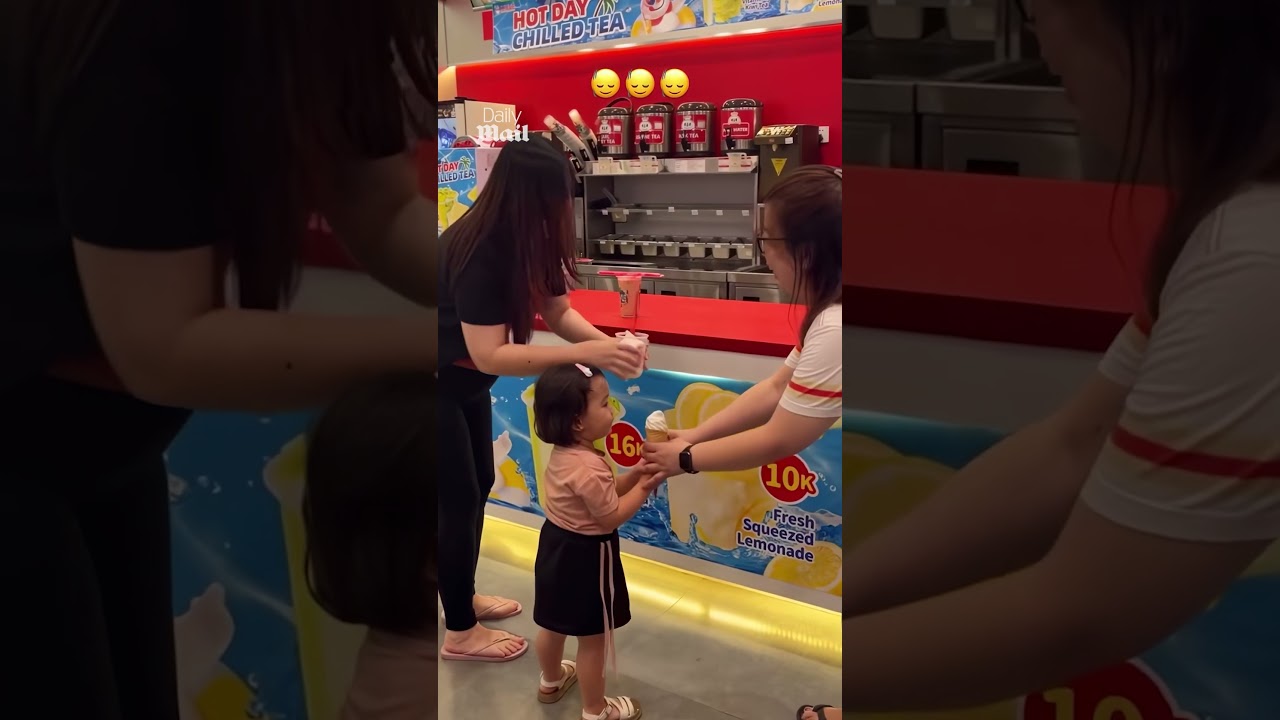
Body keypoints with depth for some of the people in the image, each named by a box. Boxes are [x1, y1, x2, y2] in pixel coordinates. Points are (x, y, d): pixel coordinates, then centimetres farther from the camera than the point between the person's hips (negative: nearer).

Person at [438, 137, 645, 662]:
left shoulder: (528, 242, -9)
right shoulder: (477, 251, -34)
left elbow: (557, 310, -4)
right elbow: (488, 354, -38)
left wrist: (607, 343, -23)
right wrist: (584, 355, -41)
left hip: (464, 380, 9)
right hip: (441, 382, -9)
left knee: (479, 486, 17)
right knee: (459, 499, -1)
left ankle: (463, 596, 36)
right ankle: (460, 632, 14)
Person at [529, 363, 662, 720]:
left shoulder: (564, 453, -1)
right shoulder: (589, 468, -30)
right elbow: (611, 516, -23)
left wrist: (634, 474, -3)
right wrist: (644, 487, -14)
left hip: (557, 544, 9)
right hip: (584, 555, -9)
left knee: (553, 624, 28)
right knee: (593, 640, 8)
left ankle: (551, 681, 50)